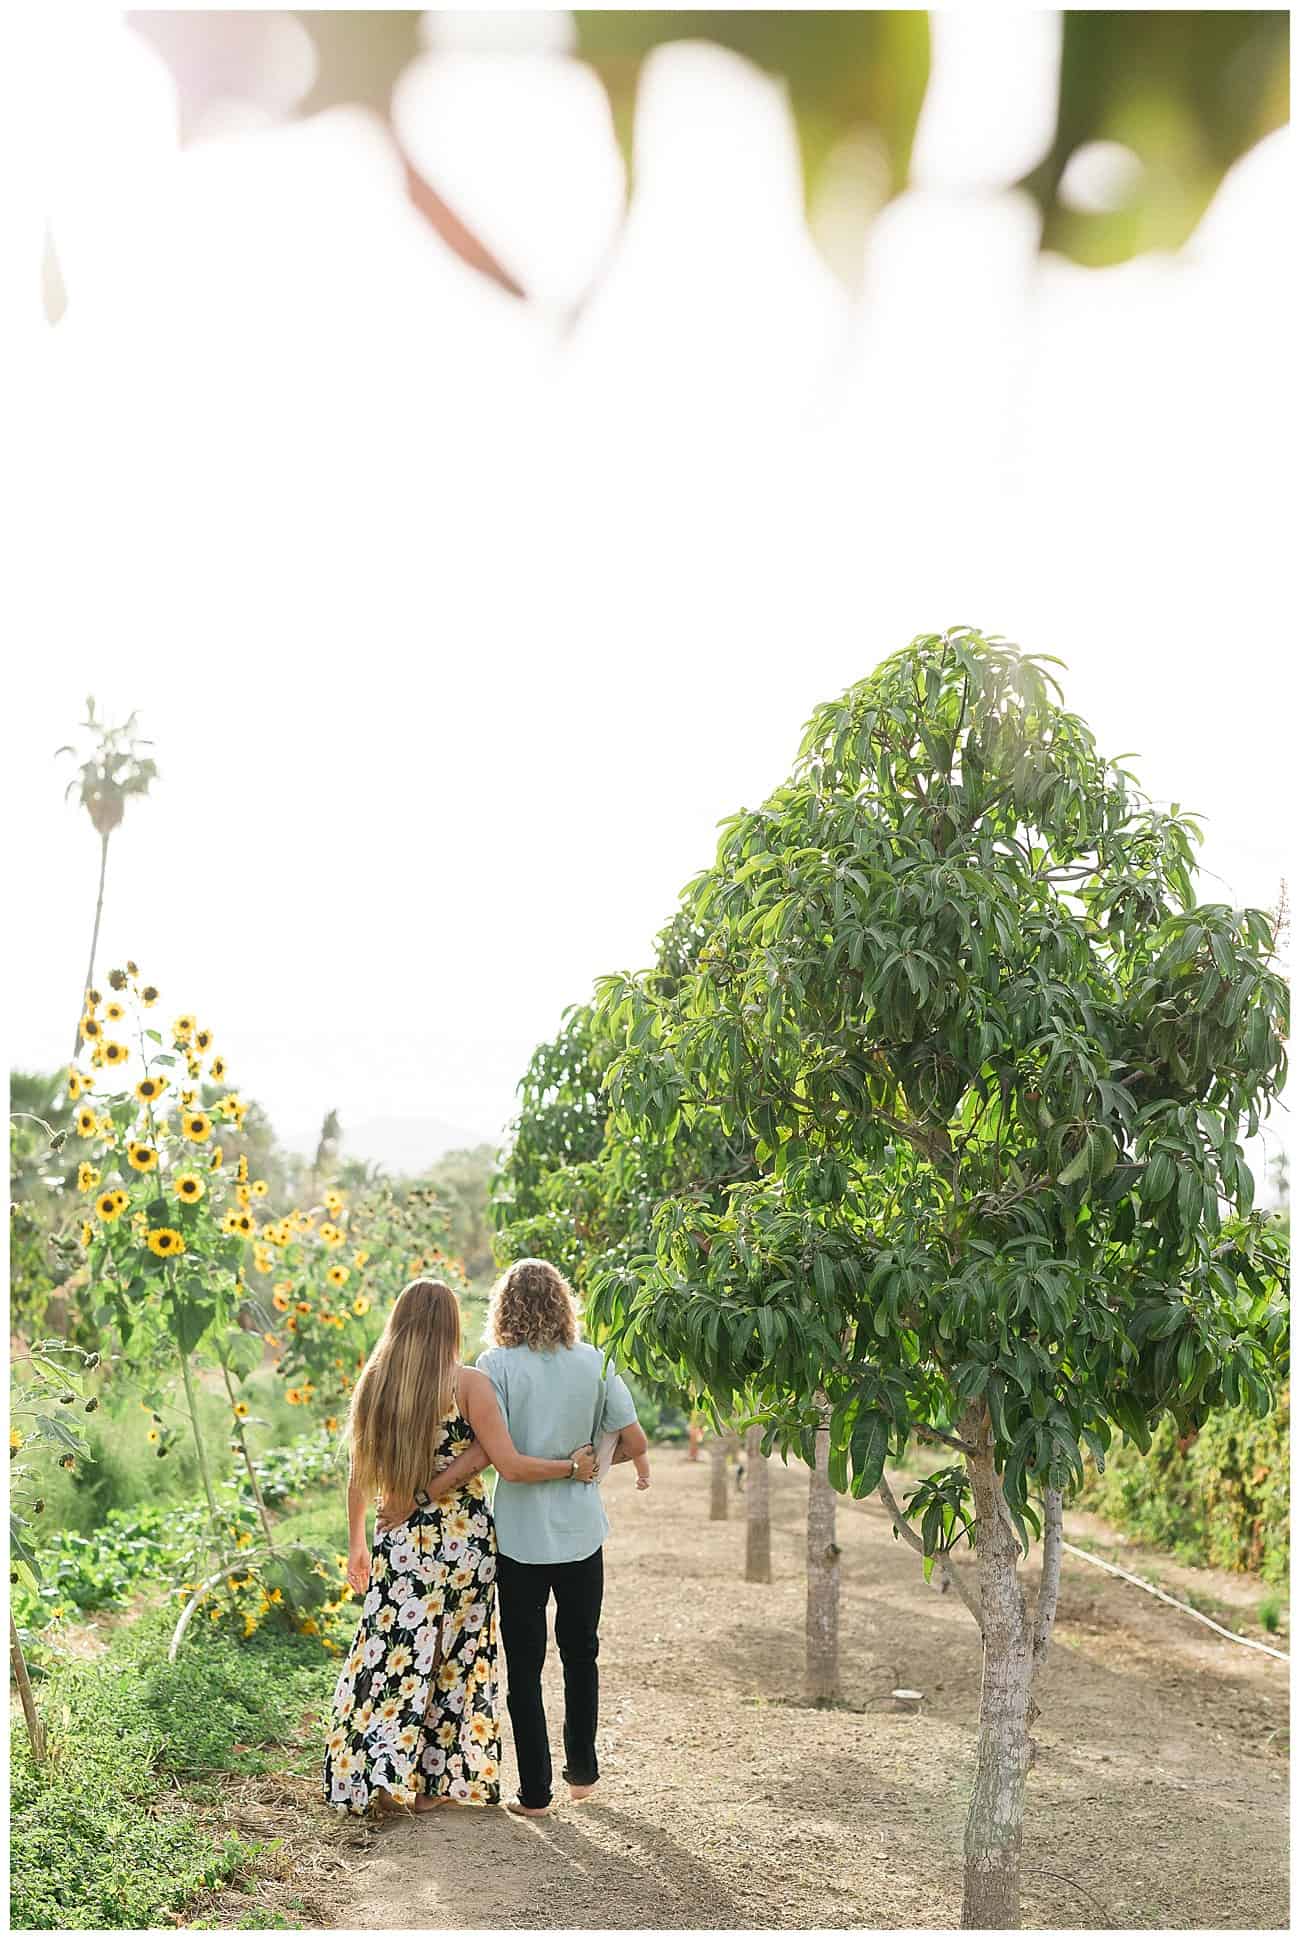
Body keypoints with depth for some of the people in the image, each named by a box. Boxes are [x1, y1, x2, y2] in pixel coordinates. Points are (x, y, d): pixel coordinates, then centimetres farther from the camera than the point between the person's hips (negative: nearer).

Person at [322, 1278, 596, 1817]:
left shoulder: (374, 1384, 0)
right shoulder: (468, 1384, -11)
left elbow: (359, 1474, 6)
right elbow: (510, 1466, -15)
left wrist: (357, 1543, 18)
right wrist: (572, 1466, -1)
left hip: (400, 1538, 2)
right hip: (463, 1536, -2)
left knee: (392, 1652, 10)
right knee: (455, 1656, 11)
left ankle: (375, 1772, 3)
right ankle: (436, 1780, 18)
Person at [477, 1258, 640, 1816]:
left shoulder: (497, 1364, -11)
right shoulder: (595, 1363, -2)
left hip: (520, 1533, -3)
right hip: (581, 1530, 3)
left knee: (524, 1663, 7)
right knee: (581, 1653, 19)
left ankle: (535, 1791, 11)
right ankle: (582, 1770, 28)